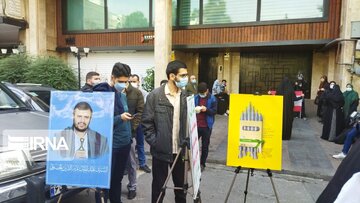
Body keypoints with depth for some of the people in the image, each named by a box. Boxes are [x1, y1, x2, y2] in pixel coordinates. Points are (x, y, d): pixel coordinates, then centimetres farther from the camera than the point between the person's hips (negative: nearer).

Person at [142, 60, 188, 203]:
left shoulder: (185, 95, 4)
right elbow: (147, 122, -7)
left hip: (179, 150, 4)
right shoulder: (155, 95, -9)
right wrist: (154, 142, -11)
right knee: (159, 185, 13)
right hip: (161, 149, -4)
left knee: (181, 184, 18)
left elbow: (189, 120, 10)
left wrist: (188, 139, 0)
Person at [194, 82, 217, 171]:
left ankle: (202, 163, 22)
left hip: (206, 126, -2)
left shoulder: (212, 99, -3)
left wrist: (206, 109, -24)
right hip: (196, 125, 2)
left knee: (205, 146, 9)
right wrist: (194, 109, -14)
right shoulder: (196, 98, 4)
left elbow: (214, 111, -6)